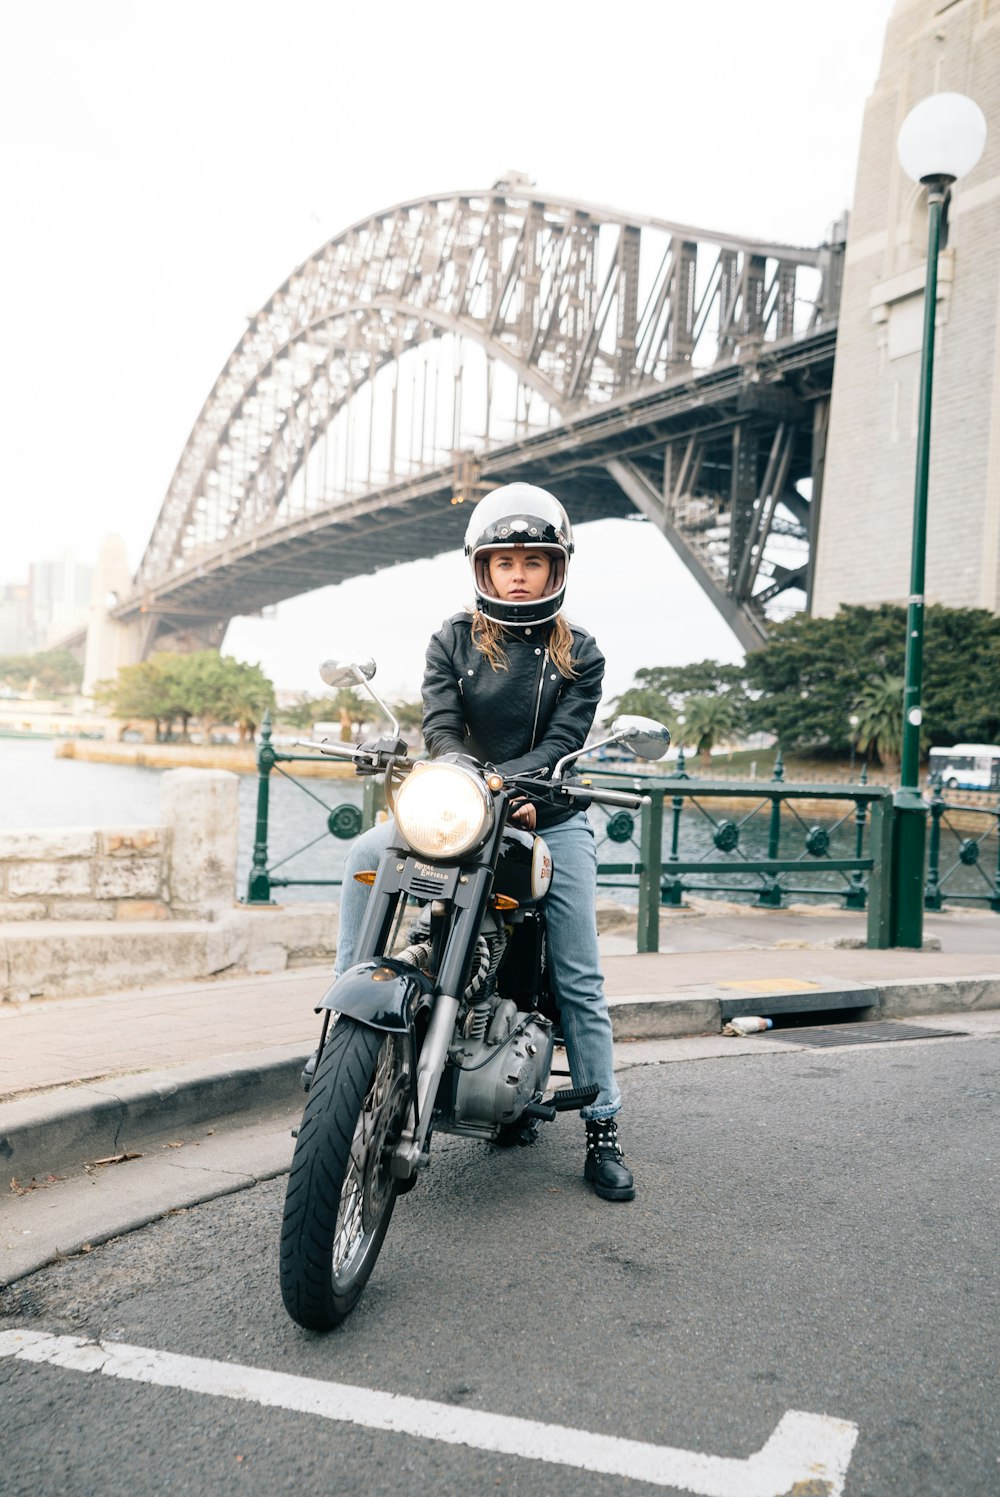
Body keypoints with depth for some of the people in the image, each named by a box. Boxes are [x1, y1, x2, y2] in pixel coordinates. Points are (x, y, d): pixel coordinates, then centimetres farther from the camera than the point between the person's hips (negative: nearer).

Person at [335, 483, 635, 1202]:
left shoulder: (579, 652, 3)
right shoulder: (454, 639, 3)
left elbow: (564, 741, -9)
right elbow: (441, 730, -9)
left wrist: (501, 781, -27)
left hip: (552, 820, 0)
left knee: (578, 980, 0)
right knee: (366, 855, -26)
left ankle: (603, 1130, 12)